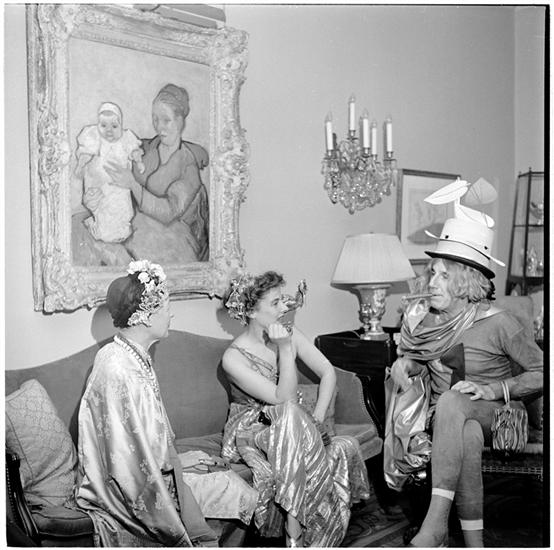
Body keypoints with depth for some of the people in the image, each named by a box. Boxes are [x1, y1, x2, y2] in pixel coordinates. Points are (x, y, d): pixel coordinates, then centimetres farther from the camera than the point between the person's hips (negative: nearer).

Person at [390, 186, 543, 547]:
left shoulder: (497, 323, -12)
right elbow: (417, 355, 19)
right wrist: (405, 363, -5)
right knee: (467, 437, -34)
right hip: (447, 419, 3)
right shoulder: (423, 317, 0)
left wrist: (492, 389, -20)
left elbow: (542, 372, -8)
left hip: (495, 414, -3)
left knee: (451, 402, -37)